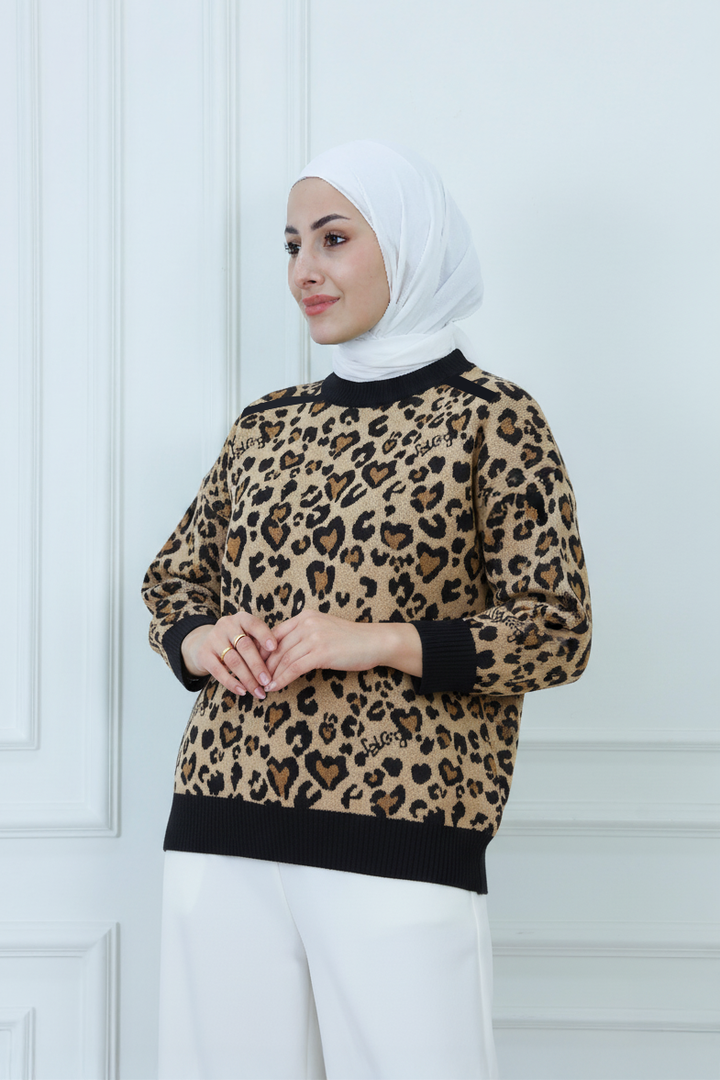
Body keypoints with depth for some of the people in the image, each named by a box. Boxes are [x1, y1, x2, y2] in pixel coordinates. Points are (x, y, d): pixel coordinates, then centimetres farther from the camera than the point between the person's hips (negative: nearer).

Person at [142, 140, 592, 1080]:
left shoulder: (491, 420, -1)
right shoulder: (266, 427, 14)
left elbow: (557, 632, -5)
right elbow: (173, 578, 21)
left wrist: (376, 642, -16)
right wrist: (200, 640, -2)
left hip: (398, 844, -4)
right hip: (222, 834, 5)